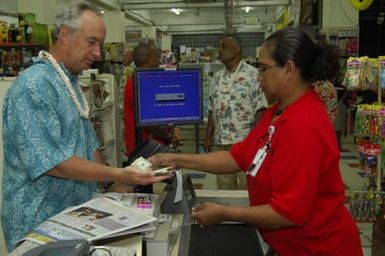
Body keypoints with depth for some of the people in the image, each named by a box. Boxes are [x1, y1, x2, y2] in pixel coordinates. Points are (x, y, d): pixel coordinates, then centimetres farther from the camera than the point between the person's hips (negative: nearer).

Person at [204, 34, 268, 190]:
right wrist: (208, 137, 10)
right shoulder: (217, 77, 12)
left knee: (247, 188, 1)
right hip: (219, 142, 6)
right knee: (224, 187, 13)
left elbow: (260, 110, -9)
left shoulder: (252, 74, -6)